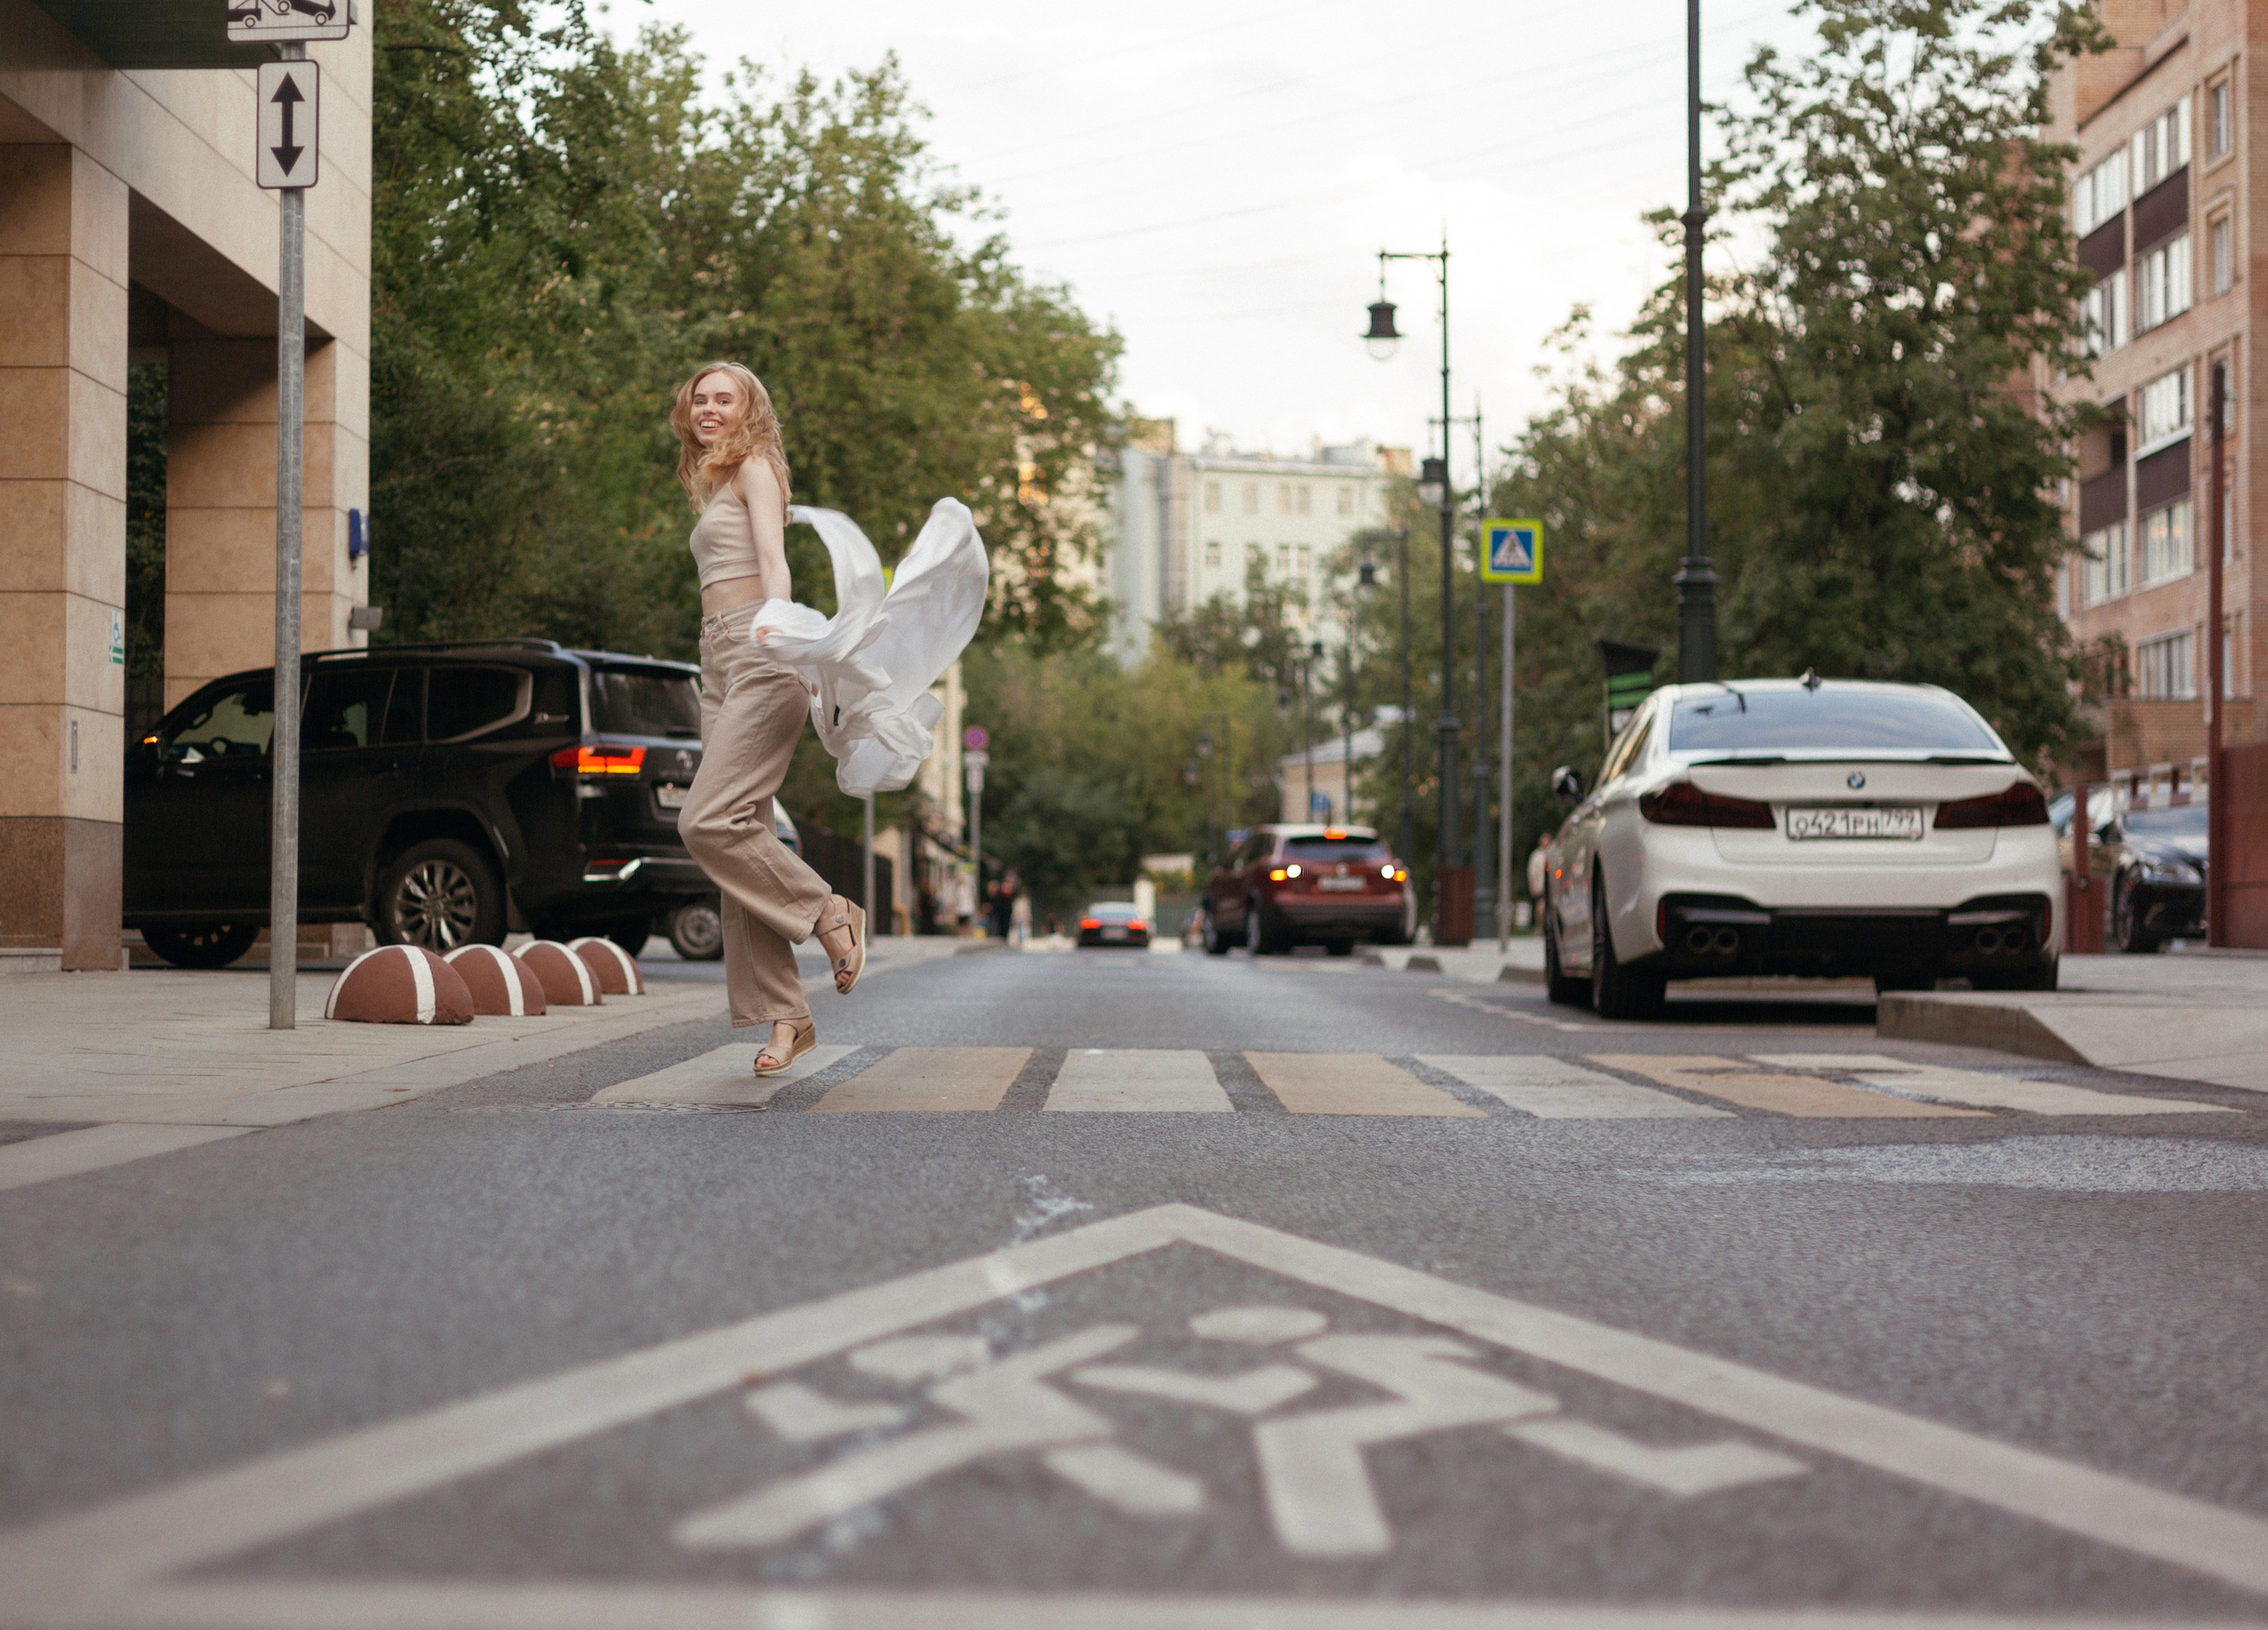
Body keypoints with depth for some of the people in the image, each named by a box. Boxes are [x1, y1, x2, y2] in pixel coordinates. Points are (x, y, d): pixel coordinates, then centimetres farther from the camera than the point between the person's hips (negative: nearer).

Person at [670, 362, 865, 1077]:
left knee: (708, 821, -21)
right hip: (720, 666, 9)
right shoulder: (716, 485, 27)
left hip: (759, 655, -9)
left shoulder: (754, 467, 2)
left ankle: (829, 913, -5)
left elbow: (774, 561, -13)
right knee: (740, 833, -1)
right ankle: (784, 1015, -3)